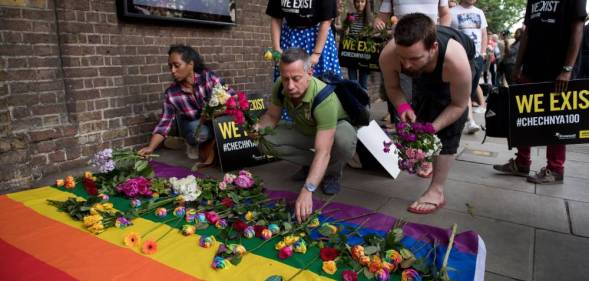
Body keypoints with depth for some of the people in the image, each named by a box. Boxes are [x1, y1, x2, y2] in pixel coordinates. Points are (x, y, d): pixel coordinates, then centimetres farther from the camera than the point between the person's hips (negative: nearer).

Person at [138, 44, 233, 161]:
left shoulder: (208, 77, -23)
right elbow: (164, 123, -14)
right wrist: (150, 148, -25)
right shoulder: (171, 93, -17)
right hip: (192, 125, 0)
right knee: (200, 132, -33)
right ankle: (193, 144, 3)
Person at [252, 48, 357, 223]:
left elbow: (323, 152, -44)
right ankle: (311, 164, 0)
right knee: (266, 141, -18)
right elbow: (272, 116, -5)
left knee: (344, 141, -40)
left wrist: (307, 190, -54)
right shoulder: (280, 87, -23)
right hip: (304, 131, 5)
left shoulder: (324, 97, -40)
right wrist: (259, 127, -29)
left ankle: (332, 172, -6)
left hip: (336, 128, -5)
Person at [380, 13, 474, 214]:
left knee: (447, 131, -15)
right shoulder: (388, 56, -39)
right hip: (423, 76, 4)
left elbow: (459, 105, -27)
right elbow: (392, 86, -16)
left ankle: (437, 191, -11)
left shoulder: (456, 62, -45)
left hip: (452, 70, -3)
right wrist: (402, 107, -35)